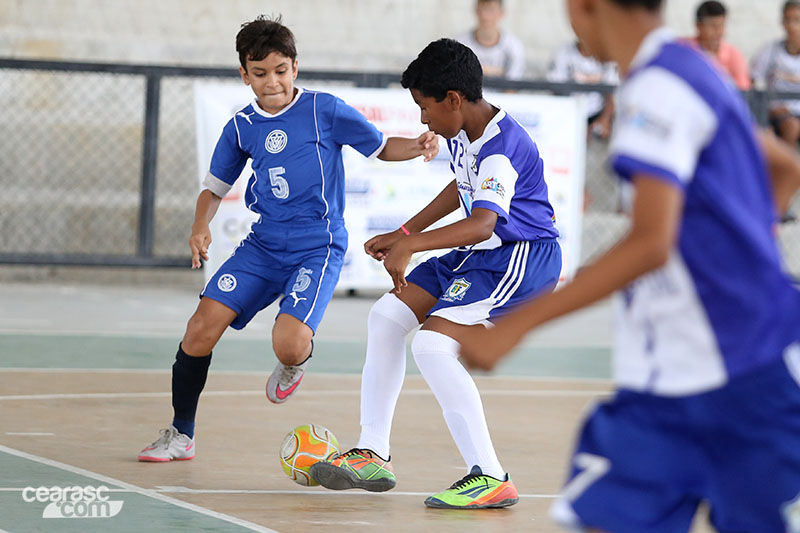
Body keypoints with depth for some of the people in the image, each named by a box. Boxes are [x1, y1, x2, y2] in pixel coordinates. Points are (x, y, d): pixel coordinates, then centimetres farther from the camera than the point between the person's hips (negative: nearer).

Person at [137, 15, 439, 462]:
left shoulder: (324, 110, -6)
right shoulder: (242, 127, 6)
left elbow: (380, 147, 5)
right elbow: (214, 188, 15)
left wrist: (417, 148, -16)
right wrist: (201, 228, -4)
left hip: (319, 248, -4)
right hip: (263, 245, 4)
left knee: (289, 345, -25)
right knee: (202, 328, -10)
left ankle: (296, 363, 16)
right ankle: (181, 436, 8)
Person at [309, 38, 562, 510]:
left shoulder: (501, 147, -26)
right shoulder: (462, 133, 5)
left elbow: (482, 223, -40)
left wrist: (411, 245, -49)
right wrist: (404, 233, 27)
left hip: (522, 258, -11)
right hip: (481, 254, 11)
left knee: (433, 345, -24)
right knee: (388, 316, 12)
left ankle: (491, 479, -22)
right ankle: (373, 456, 19)